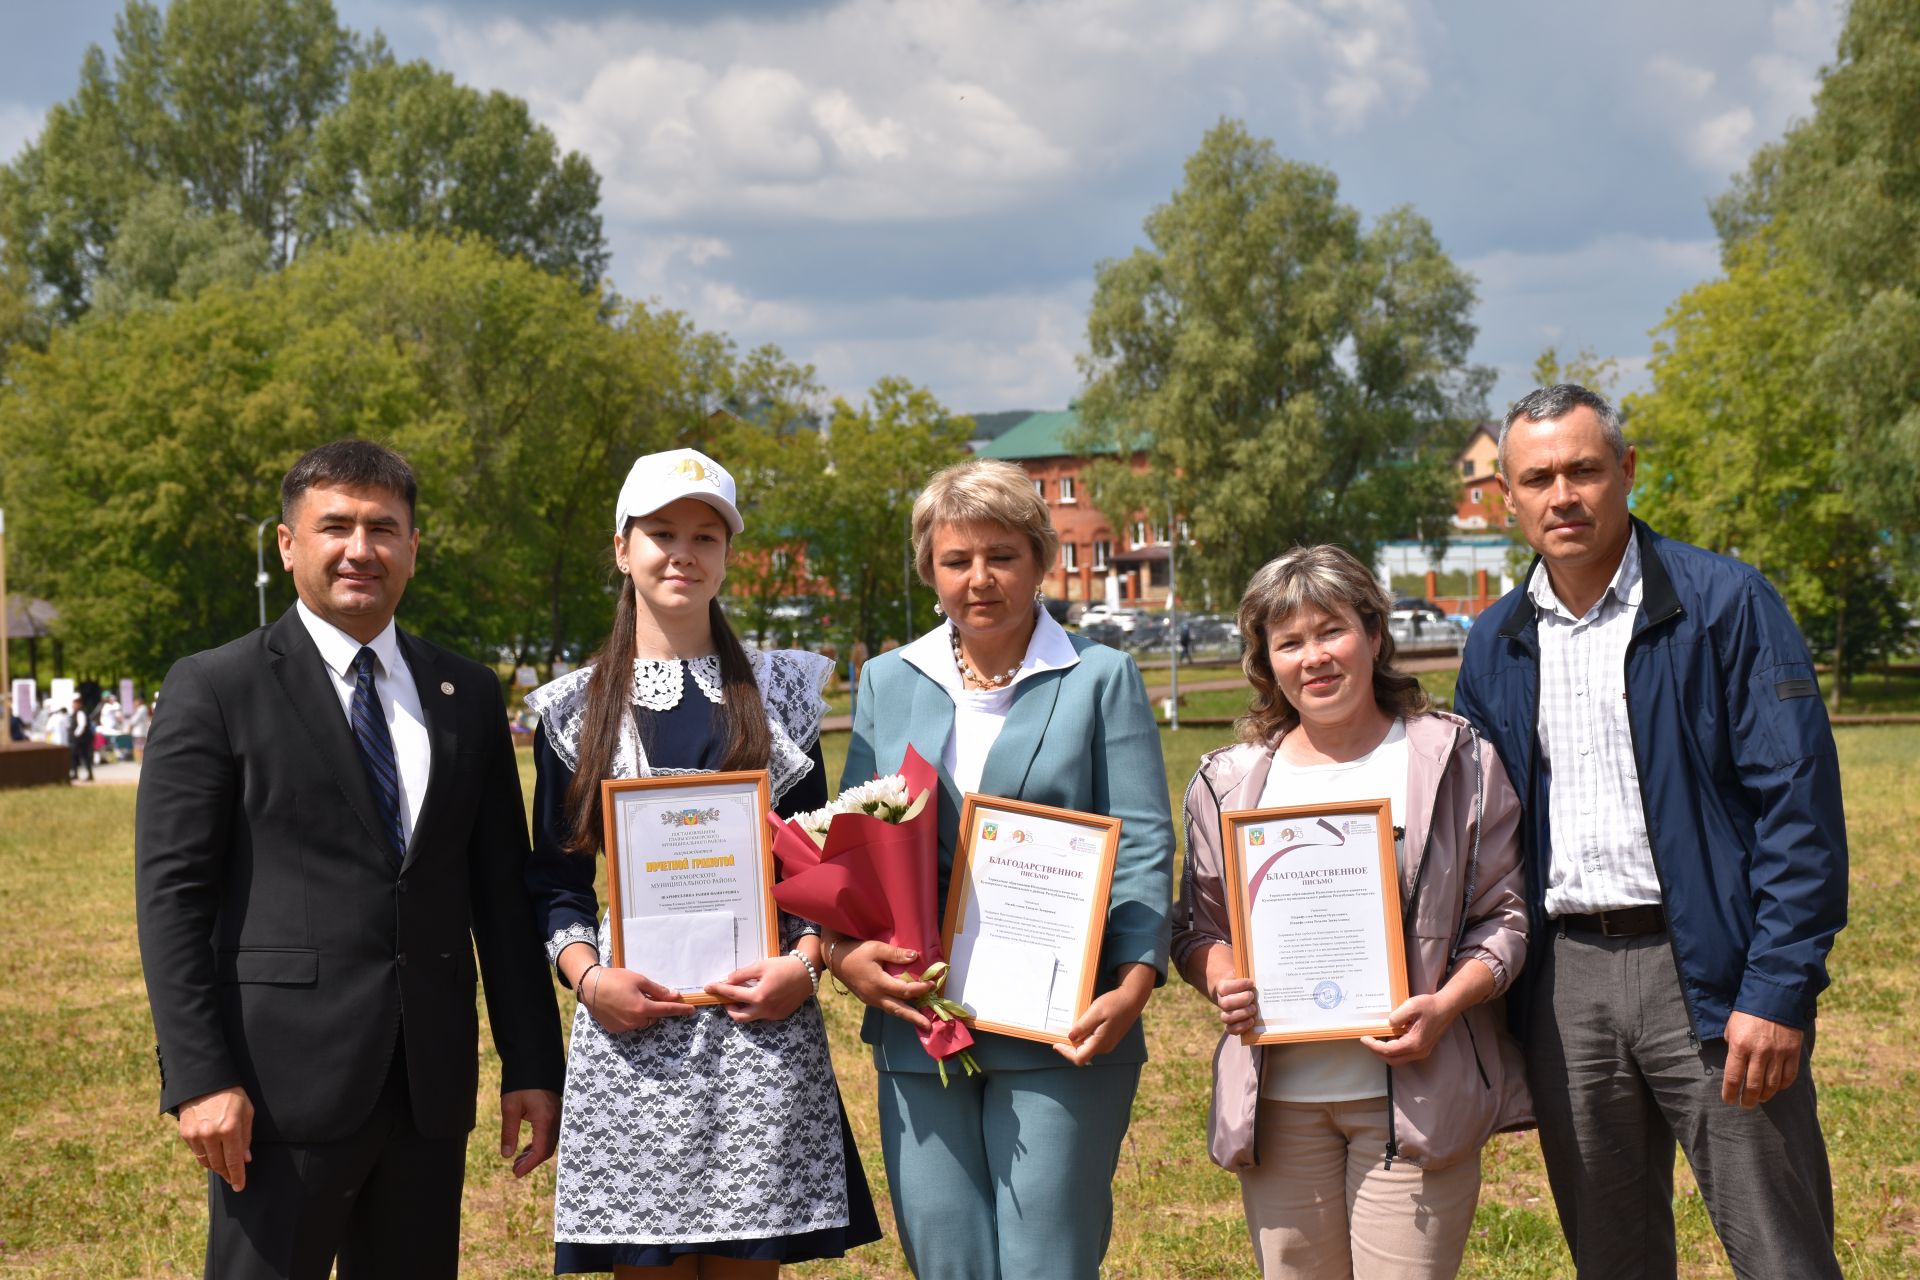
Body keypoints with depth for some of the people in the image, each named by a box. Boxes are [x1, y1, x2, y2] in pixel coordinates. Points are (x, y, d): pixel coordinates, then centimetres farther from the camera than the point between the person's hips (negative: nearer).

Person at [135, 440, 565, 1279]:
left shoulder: (468, 695, 11)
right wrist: (198, 1078, -13)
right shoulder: (215, 690, -2)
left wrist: (532, 1063, 7)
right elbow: (172, 894, -6)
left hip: (431, 1083, 4)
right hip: (285, 1076, -4)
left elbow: (502, 892, 12)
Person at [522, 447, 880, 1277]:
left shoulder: (779, 692, 11)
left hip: (761, 1022, 0)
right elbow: (555, 878, 9)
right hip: (630, 1026, 0)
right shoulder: (575, 708, 9)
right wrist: (588, 978, -8)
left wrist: (805, 963, -6)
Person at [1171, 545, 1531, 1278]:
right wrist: (1220, 981, -6)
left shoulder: (1456, 762, 4)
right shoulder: (1230, 781, 12)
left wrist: (1445, 1005, -14)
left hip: (1412, 1093, -3)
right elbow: (1197, 924, 16)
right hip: (1278, 1100, 3)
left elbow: (1505, 913, 2)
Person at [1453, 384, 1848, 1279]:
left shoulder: (1723, 603, -5)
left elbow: (1801, 808, -9)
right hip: (1563, 982, 5)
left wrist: (1776, 991, -16)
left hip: (1705, 969, -5)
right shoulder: (1496, 643, 12)